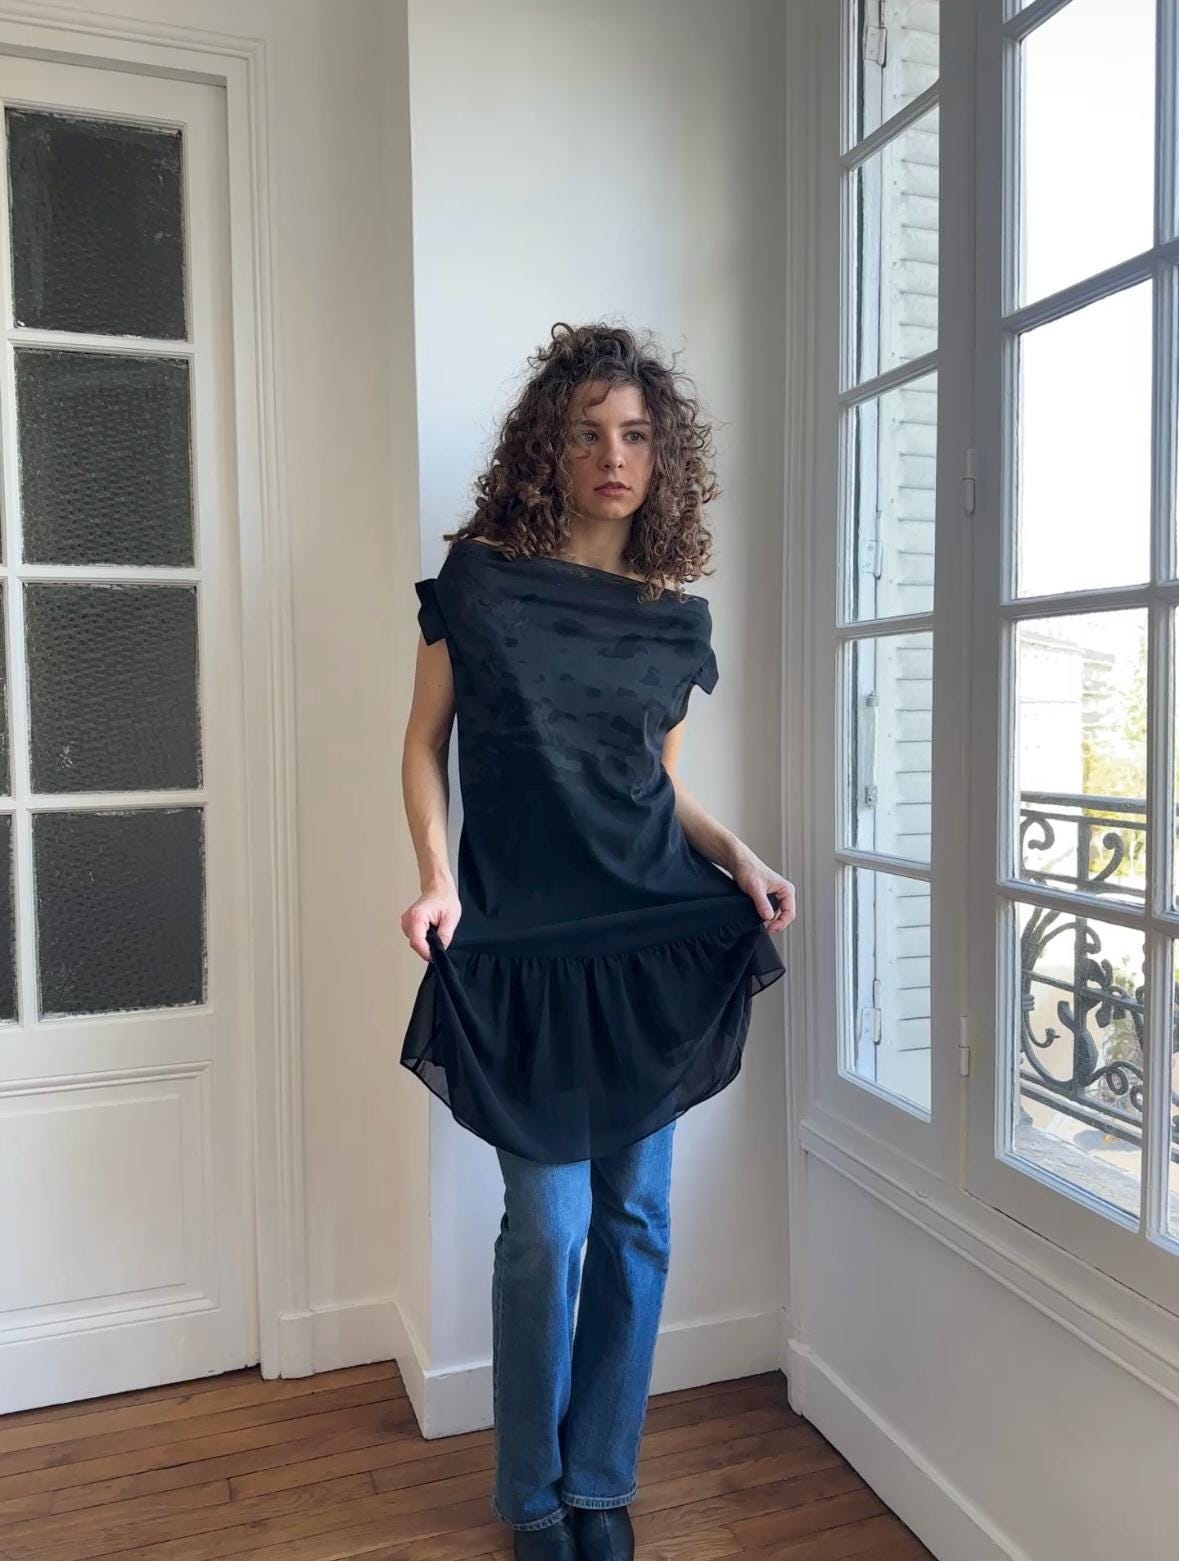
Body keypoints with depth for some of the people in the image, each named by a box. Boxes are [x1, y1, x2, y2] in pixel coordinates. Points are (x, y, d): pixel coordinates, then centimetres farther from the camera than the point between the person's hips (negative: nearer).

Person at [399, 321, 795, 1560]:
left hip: (656, 940, 4)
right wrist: (435, 878, -12)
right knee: (550, 1225, 1)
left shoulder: (677, 616, 7)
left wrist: (736, 857, -1)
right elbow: (425, 741, 2)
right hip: (520, 943, -3)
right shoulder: (479, 577, -2)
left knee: (638, 1221, 9)